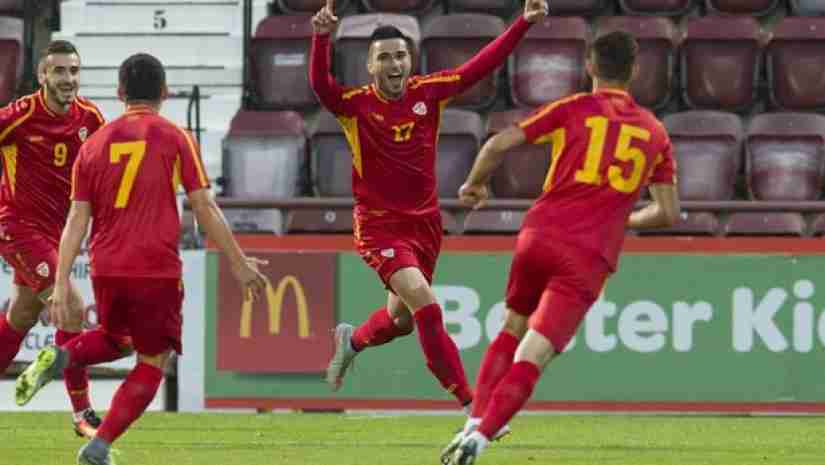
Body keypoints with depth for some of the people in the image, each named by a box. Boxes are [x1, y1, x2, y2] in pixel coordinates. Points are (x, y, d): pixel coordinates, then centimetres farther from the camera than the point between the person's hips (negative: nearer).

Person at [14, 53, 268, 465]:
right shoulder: (175, 139, -1)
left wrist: (62, 282, 3)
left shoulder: (95, 143, 9)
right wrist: (239, 264, 4)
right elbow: (204, 208, -3)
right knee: (153, 361, 8)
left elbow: (77, 219, 5)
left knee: (116, 339, 30)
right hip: (157, 270, -4)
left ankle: (58, 357, -1)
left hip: (105, 269, 4)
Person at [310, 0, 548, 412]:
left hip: (425, 222, 5)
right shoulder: (357, 105, -12)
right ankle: (470, 403, -18)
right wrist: (321, 39, -47)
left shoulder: (428, 92, -3)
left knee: (402, 319, 17)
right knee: (424, 303, -22)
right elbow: (320, 85, -31)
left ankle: (352, 340, 52)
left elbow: (481, 66, -1)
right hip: (380, 225, -5)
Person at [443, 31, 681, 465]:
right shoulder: (654, 133, 12)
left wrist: (474, 184, 15)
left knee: (512, 330, 24)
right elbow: (668, 213, 17)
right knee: (531, 359, -4)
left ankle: (474, 425, 14)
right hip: (590, 259, -1)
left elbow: (499, 143, -4)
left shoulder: (572, 110, 5)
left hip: (539, 237, 1)